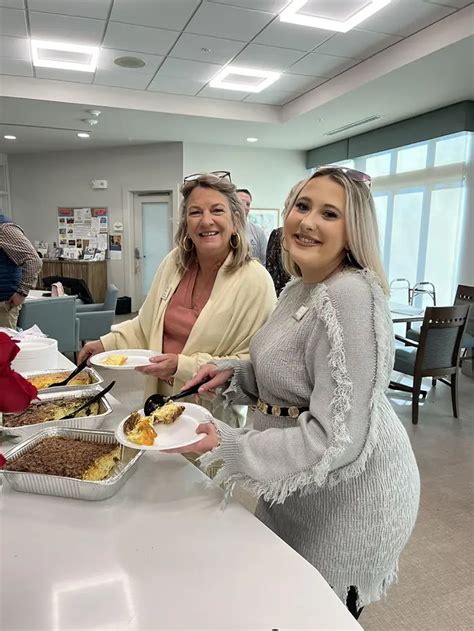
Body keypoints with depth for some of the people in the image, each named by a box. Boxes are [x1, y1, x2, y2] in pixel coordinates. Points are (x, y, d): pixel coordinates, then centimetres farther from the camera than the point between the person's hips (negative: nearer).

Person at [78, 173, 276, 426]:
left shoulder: (255, 281, -19)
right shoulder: (174, 263, -1)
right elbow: (147, 325, 12)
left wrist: (183, 366, -25)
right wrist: (107, 344, 0)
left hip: (214, 414, -5)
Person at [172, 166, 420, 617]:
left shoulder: (352, 296, -27)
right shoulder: (298, 288, 3)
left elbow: (338, 440, -29)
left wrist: (229, 446, -29)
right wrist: (233, 375, -2)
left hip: (350, 491, -8)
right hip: (300, 481, 9)